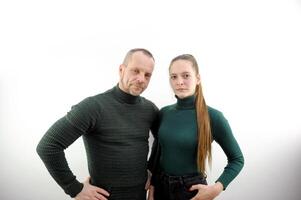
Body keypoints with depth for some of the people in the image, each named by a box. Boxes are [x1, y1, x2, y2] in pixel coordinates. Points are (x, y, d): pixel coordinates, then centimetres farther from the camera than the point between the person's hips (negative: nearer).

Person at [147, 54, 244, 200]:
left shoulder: (212, 116, -16)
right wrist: (152, 187, 3)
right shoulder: (164, 113, -4)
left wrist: (216, 188, -16)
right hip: (161, 187, 4)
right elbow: (156, 152, 7)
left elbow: (237, 159, -5)